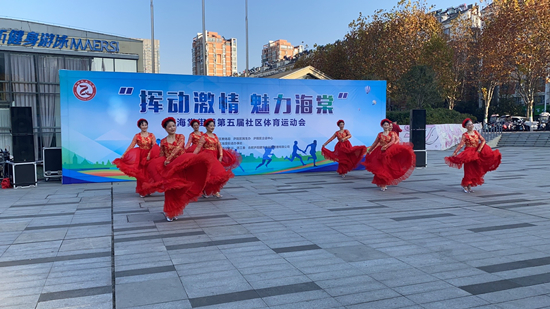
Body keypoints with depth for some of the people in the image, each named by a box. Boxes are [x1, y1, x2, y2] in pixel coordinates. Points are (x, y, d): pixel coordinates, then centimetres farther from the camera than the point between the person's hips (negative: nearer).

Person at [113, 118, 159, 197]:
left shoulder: (151, 135, 2)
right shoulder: (137, 136, 2)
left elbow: (154, 146, -10)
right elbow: (131, 146, -4)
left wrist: (150, 154, -27)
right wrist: (123, 155, -14)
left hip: (149, 156, 0)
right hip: (140, 157, 0)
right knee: (140, 174, 0)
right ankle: (142, 191, 10)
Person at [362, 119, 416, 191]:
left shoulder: (392, 133, 3)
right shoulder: (380, 134, 6)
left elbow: (393, 141, -13)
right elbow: (375, 143, 12)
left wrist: (386, 146, -26)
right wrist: (369, 150, 14)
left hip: (389, 153, -1)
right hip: (380, 152, 1)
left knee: (387, 168, 2)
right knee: (380, 169, -3)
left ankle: (385, 184, 14)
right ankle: (382, 184, 4)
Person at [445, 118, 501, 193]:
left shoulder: (476, 132, 3)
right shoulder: (465, 135, -9)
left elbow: (483, 140, -3)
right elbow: (461, 144, -17)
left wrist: (479, 150, -16)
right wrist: (455, 153, -28)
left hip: (477, 152, 5)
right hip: (469, 153, -5)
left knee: (476, 169, 7)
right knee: (469, 170, -5)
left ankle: (469, 186, 17)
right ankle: (465, 185, 8)